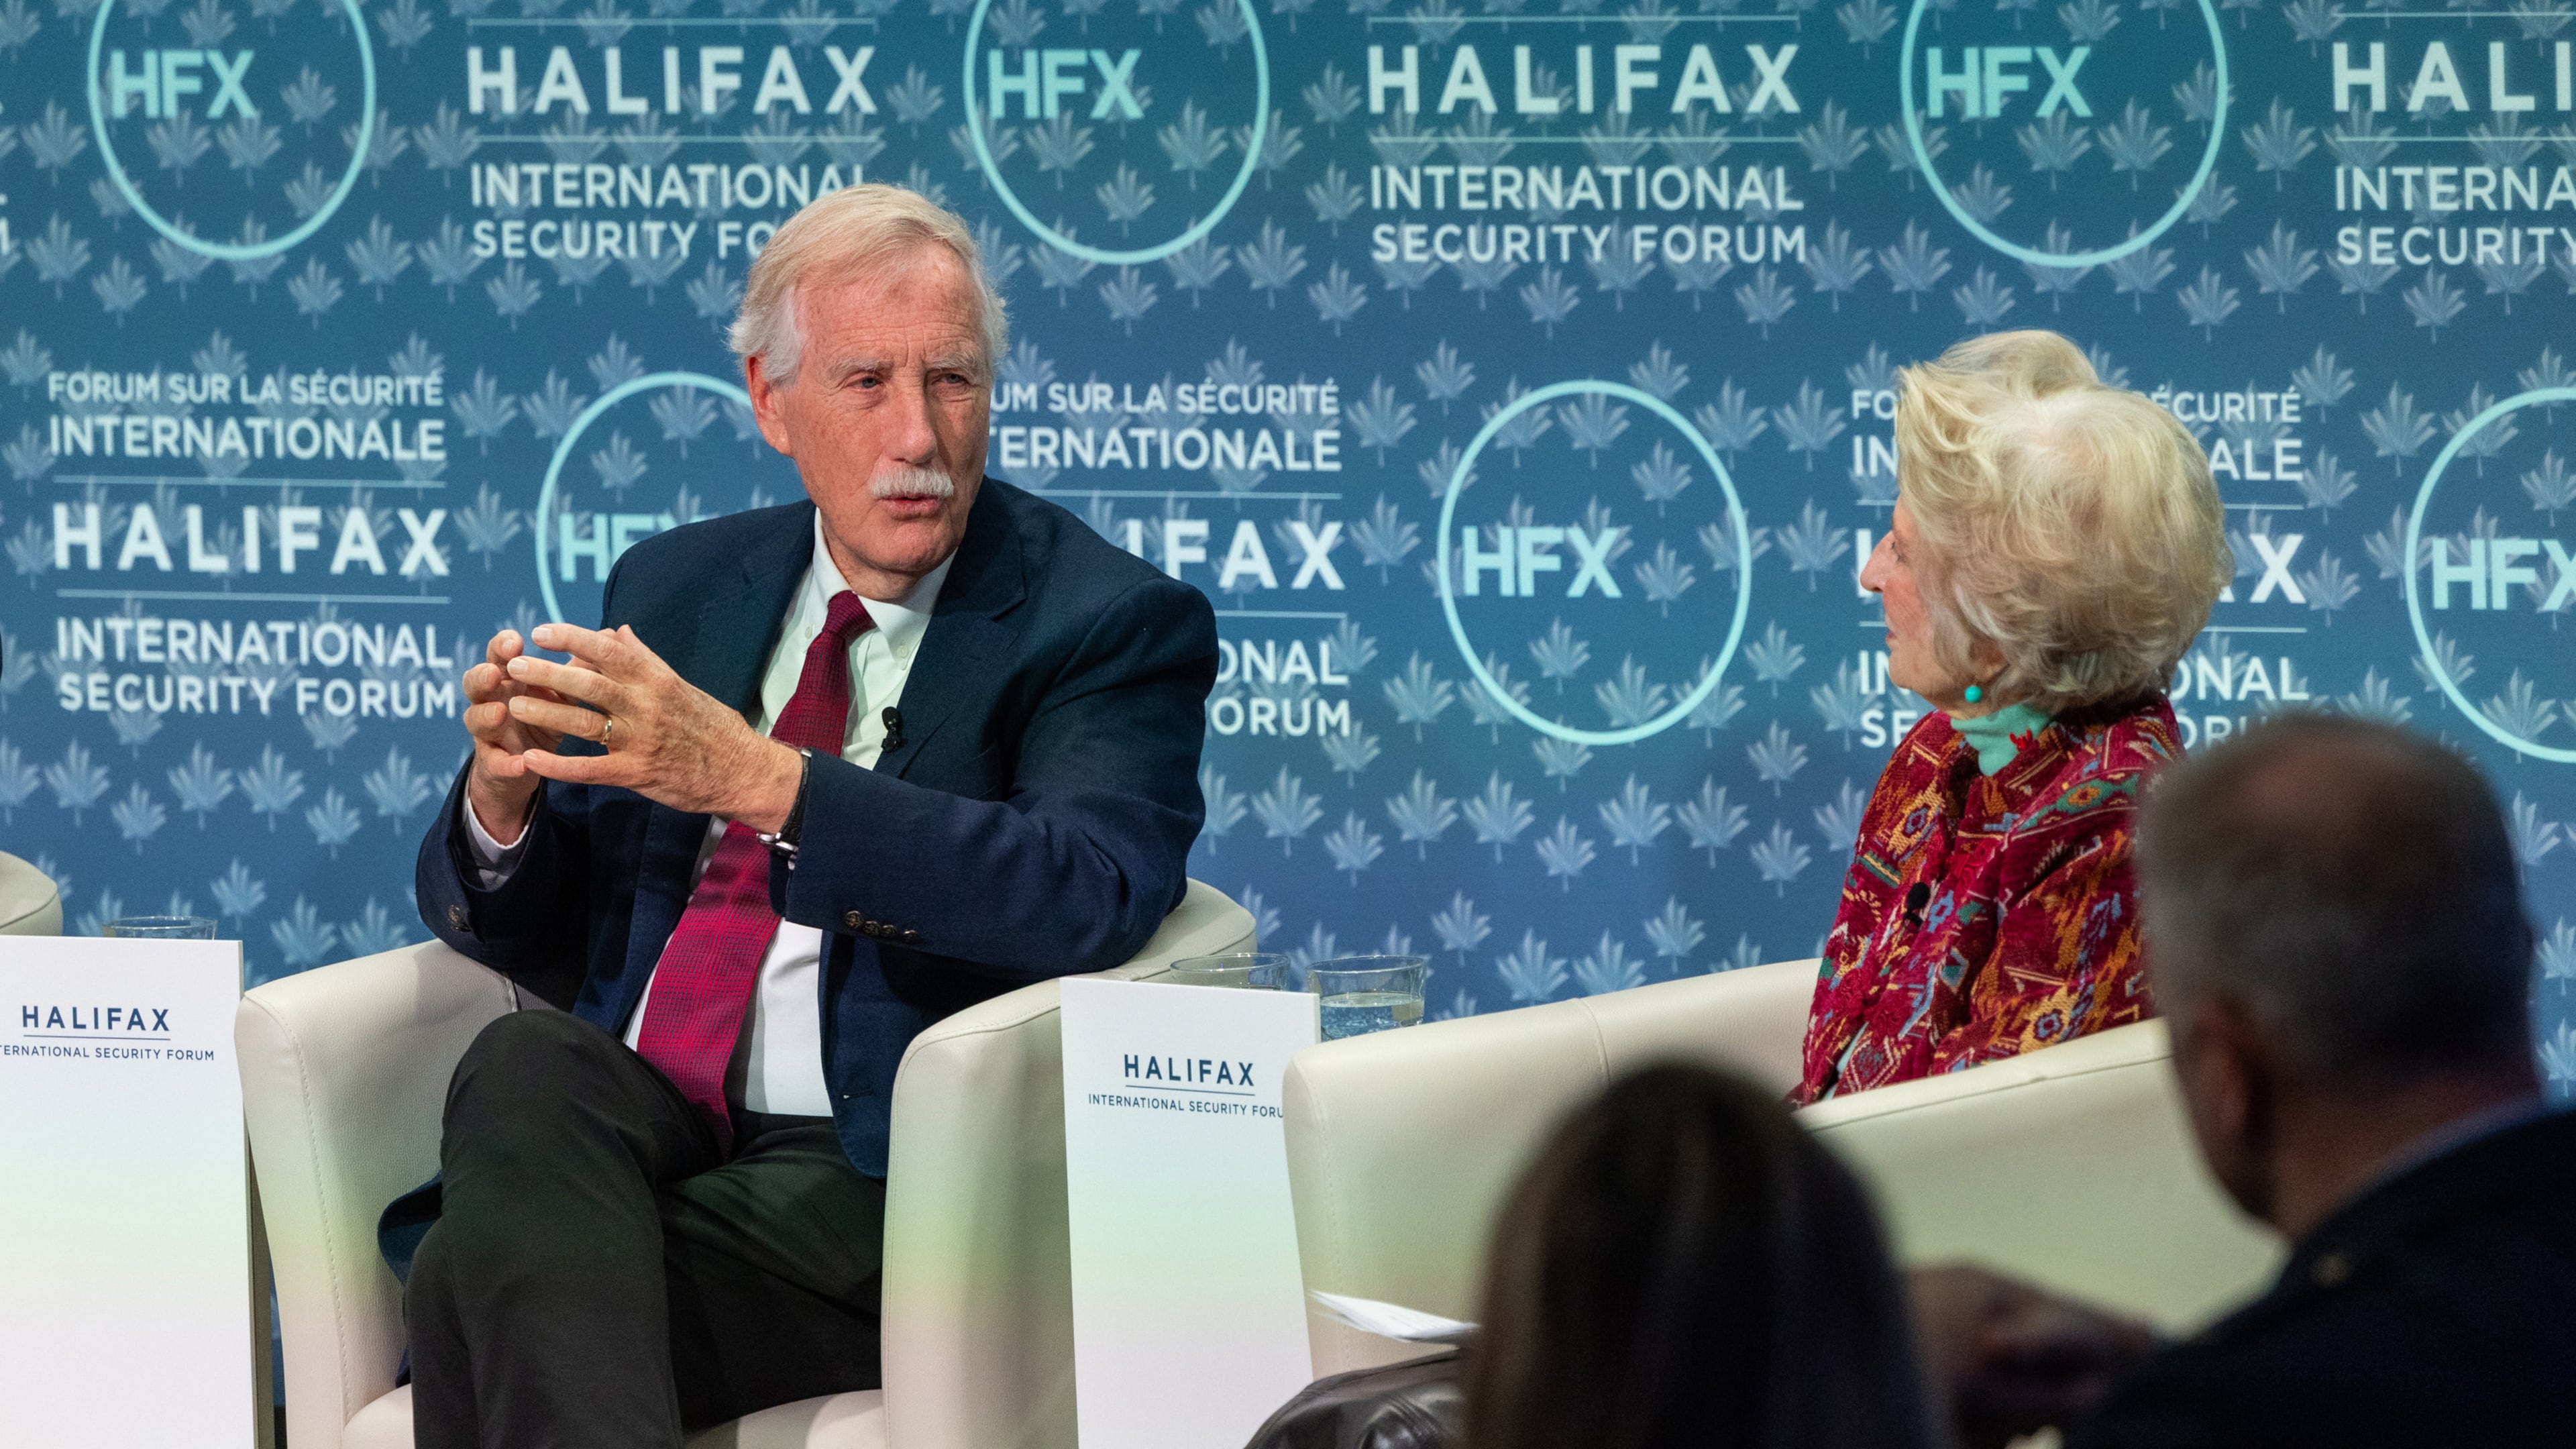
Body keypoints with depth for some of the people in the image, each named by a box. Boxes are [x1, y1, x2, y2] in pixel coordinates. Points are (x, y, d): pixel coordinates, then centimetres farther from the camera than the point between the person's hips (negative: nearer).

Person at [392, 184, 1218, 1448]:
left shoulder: (1109, 623, 1)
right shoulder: (673, 588, 18)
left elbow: (1091, 896, -19)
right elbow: (524, 937, 20)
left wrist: (759, 778, -28)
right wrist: (504, 800, -6)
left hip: (861, 1188, -5)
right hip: (623, 1123, 6)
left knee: (482, 1284, -30)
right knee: (521, 1063, -31)